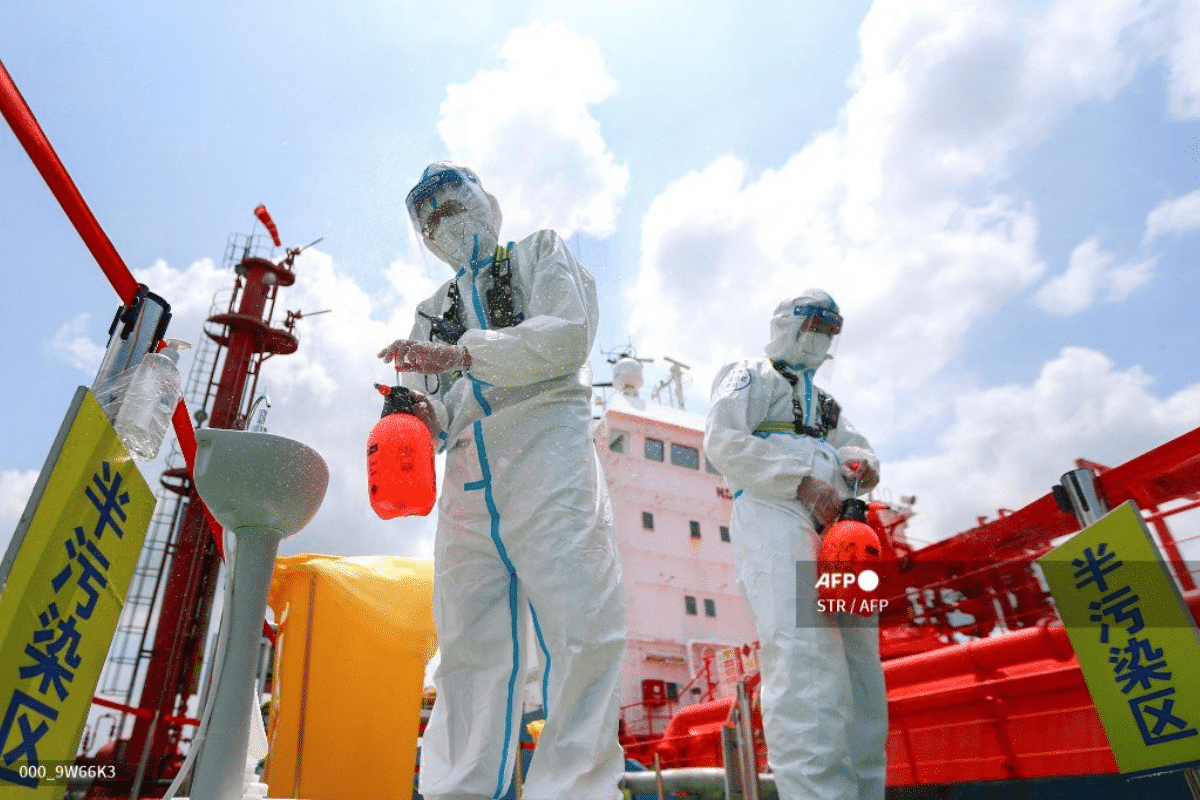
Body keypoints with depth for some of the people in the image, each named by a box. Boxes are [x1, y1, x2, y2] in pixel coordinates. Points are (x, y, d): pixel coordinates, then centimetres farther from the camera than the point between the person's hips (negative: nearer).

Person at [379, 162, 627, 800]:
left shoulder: (540, 252, 18)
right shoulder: (435, 311, 30)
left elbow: (569, 334, -3)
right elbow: (436, 407, 21)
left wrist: (460, 352, -10)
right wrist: (428, 422, -4)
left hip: (546, 444, -4)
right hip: (466, 475, 5)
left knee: (583, 626, -14)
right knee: (469, 645, 0)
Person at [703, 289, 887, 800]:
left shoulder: (824, 402, 35)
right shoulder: (752, 376, 11)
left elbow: (854, 448, 27)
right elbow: (723, 442, -6)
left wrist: (861, 463, 0)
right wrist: (802, 481, -15)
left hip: (834, 528, 8)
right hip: (773, 516, -8)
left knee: (858, 664, 5)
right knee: (805, 658, -23)